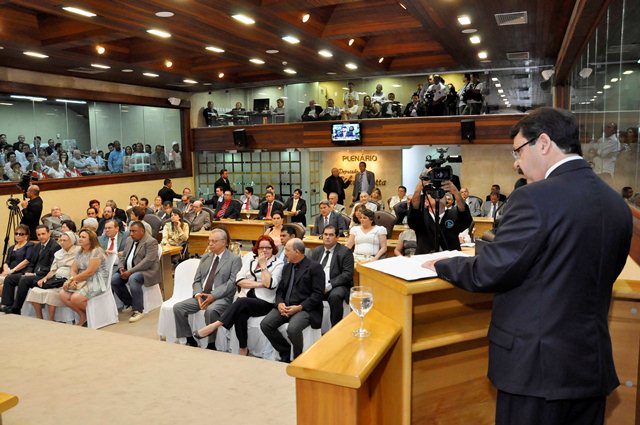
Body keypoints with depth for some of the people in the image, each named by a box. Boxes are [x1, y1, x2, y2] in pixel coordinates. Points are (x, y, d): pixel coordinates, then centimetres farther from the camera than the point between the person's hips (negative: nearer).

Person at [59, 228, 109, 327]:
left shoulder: (97, 251, -12)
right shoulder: (80, 252, 15)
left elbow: (89, 272, -18)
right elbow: (73, 270, 10)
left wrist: (73, 279, -11)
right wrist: (73, 280, -12)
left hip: (96, 281, -8)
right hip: (83, 281, 9)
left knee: (76, 298, -27)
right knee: (63, 295, -11)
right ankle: (83, 316, 3)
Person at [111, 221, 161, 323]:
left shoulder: (151, 242, -13)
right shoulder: (129, 240, 14)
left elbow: (148, 261, -22)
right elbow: (123, 256, 18)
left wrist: (130, 271, -25)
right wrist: (121, 267, -4)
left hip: (147, 271, -8)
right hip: (128, 270, 8)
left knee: (133, 279, -34)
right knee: (114, 279, -12)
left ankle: (138, 310, -21)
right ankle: (130, 303, 6)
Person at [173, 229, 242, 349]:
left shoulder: (234, 259, -1)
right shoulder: (205, 257, 18)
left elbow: (232, 282, -11)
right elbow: (197, 280, 15)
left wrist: (213, 296, -19)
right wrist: (198, 294, -6)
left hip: (222, 297, -6)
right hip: (202, 295, 6)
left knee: (211, 310, -36)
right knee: (178, 307, -12)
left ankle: (211, 344, -17)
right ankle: (190, 341, -1)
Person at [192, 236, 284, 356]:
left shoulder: (278, 264, 3)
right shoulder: (250, 259, 15)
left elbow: (270, 284, -14)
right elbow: (239, 280, 3)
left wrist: (263, 265, -9)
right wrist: (259, 284, -7)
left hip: (264, 303, -3)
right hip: (246, 299, 3)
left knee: (241, 302, -32)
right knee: (240, 315, -31)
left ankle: (214, 326, -27)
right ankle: (243, 349, -19)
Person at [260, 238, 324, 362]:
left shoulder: (315, 267, -5)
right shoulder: (287, 267, 17)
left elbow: (318, 294, -11)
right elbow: (280, 289, 16)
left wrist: (299, 307, -19)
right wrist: (280, 303, -6)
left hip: (305, 308, -7)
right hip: (285, 306, 7)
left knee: (293, 328, -33)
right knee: (265, 324, -15)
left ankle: (298, 360, -3)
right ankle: (285, 353, 5)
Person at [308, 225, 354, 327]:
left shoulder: (345, 252, 1)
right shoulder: (316, 251, 17)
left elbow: (347, 274, -9)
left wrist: (329, 285, -18)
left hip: (337, 285, -4)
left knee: (335, 296, -36)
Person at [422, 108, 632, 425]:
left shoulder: (535, 198, -20)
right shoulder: (617, 204, 4)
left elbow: (488, 272, -19)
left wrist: (441, 265, 0)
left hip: (538, 363, -7)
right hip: (594, 364, 7)